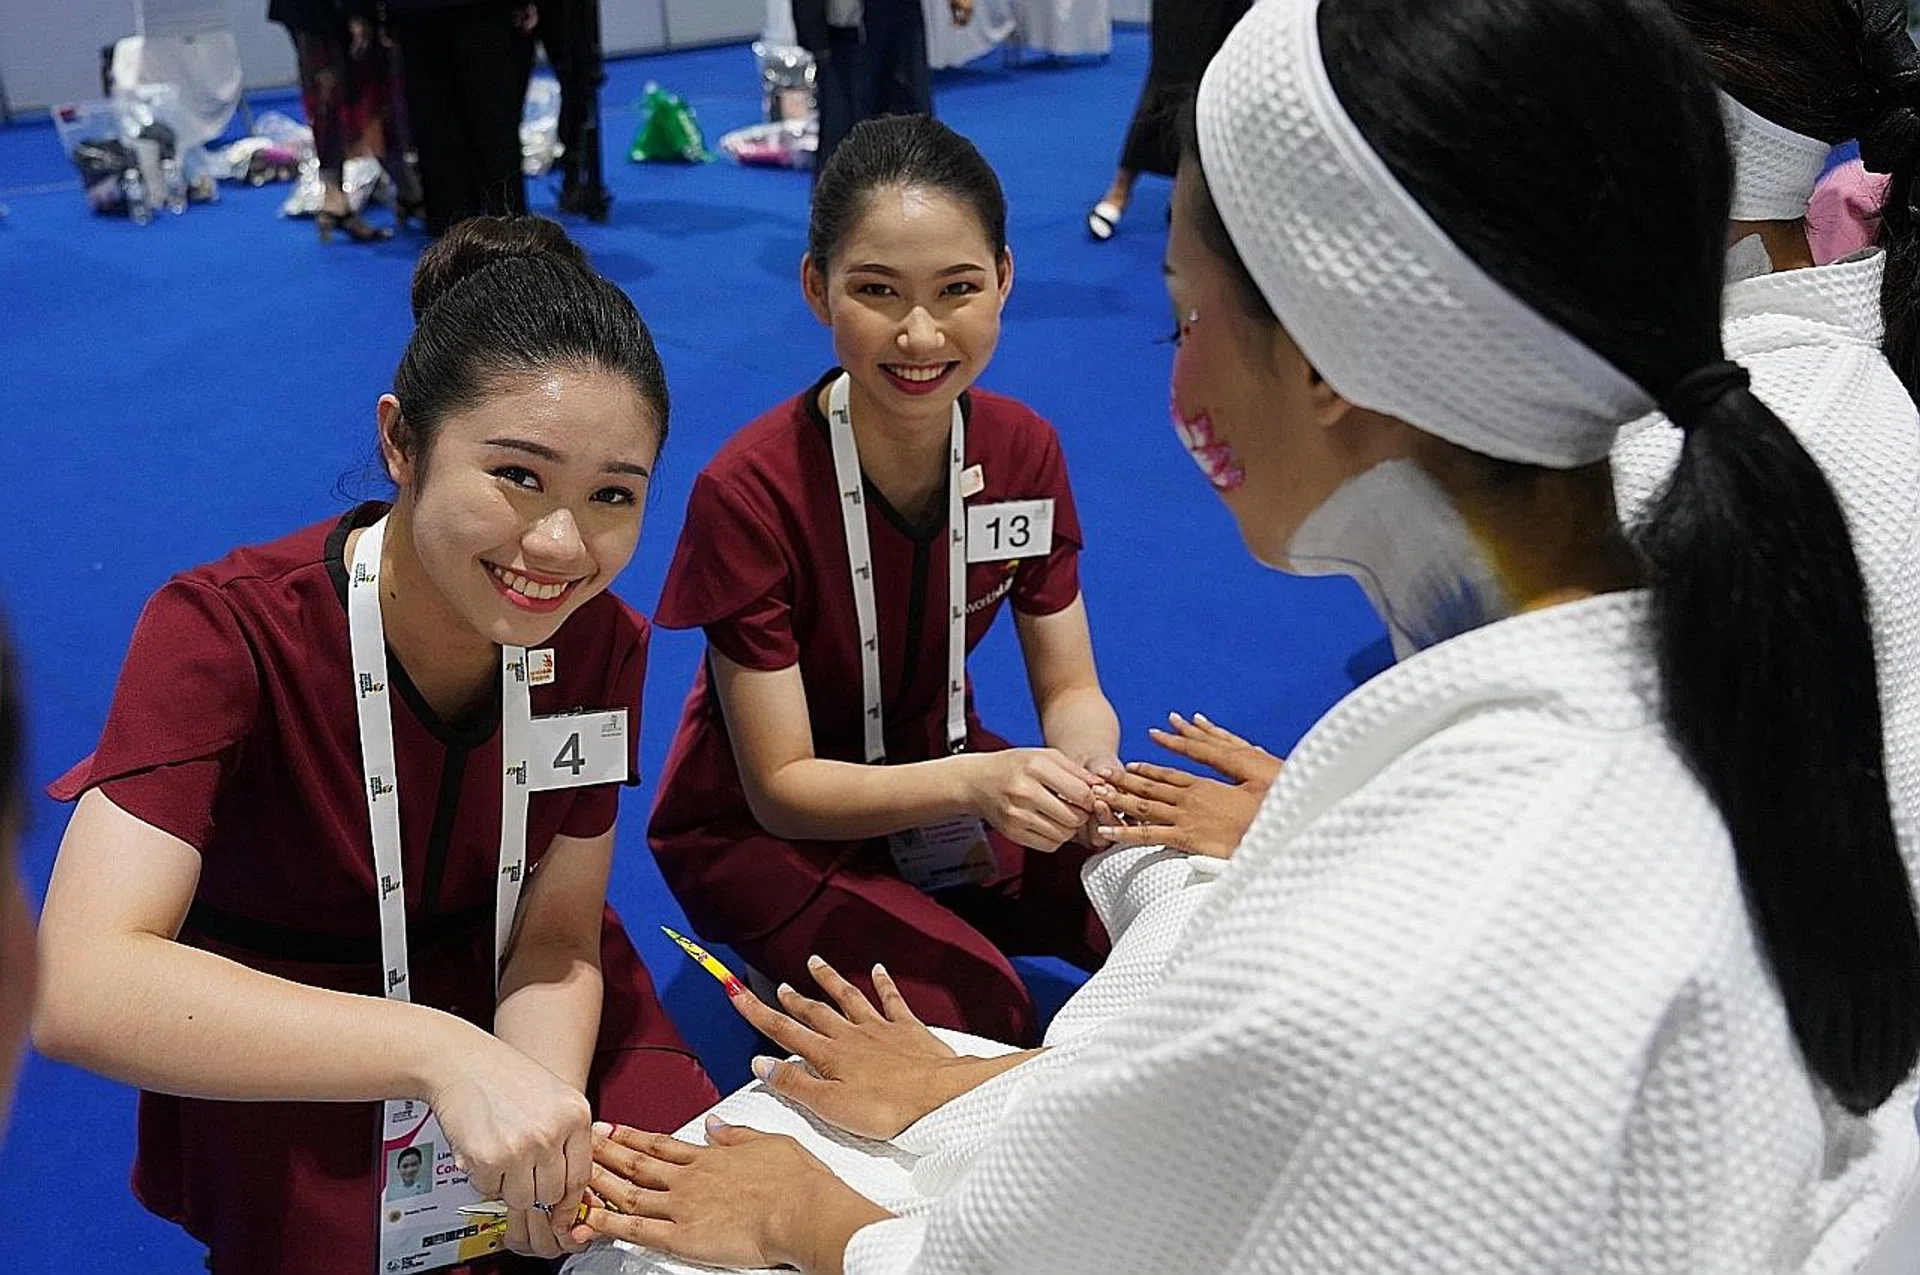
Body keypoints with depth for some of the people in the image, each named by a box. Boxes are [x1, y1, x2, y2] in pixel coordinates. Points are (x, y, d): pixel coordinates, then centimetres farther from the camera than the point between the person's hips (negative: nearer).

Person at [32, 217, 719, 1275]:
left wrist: (543, 1122, -30)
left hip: (498, 987, 3)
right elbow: (79, 988, -39)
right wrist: (441, 1054, -49)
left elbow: (556, 940, -9)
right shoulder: (227, 632, -27)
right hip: (278, 1062, -3)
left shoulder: (599, 642, -13)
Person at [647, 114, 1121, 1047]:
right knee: (975, 1011, -27)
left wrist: (1087, 773, -30)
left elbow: (1071, 689, -5)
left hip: (940, 777, 5)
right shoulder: (749, 492, -27)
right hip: (762, 828, -4)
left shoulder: (1024, 452, -12)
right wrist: (979, 782, -40)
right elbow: (781, 787, -23)